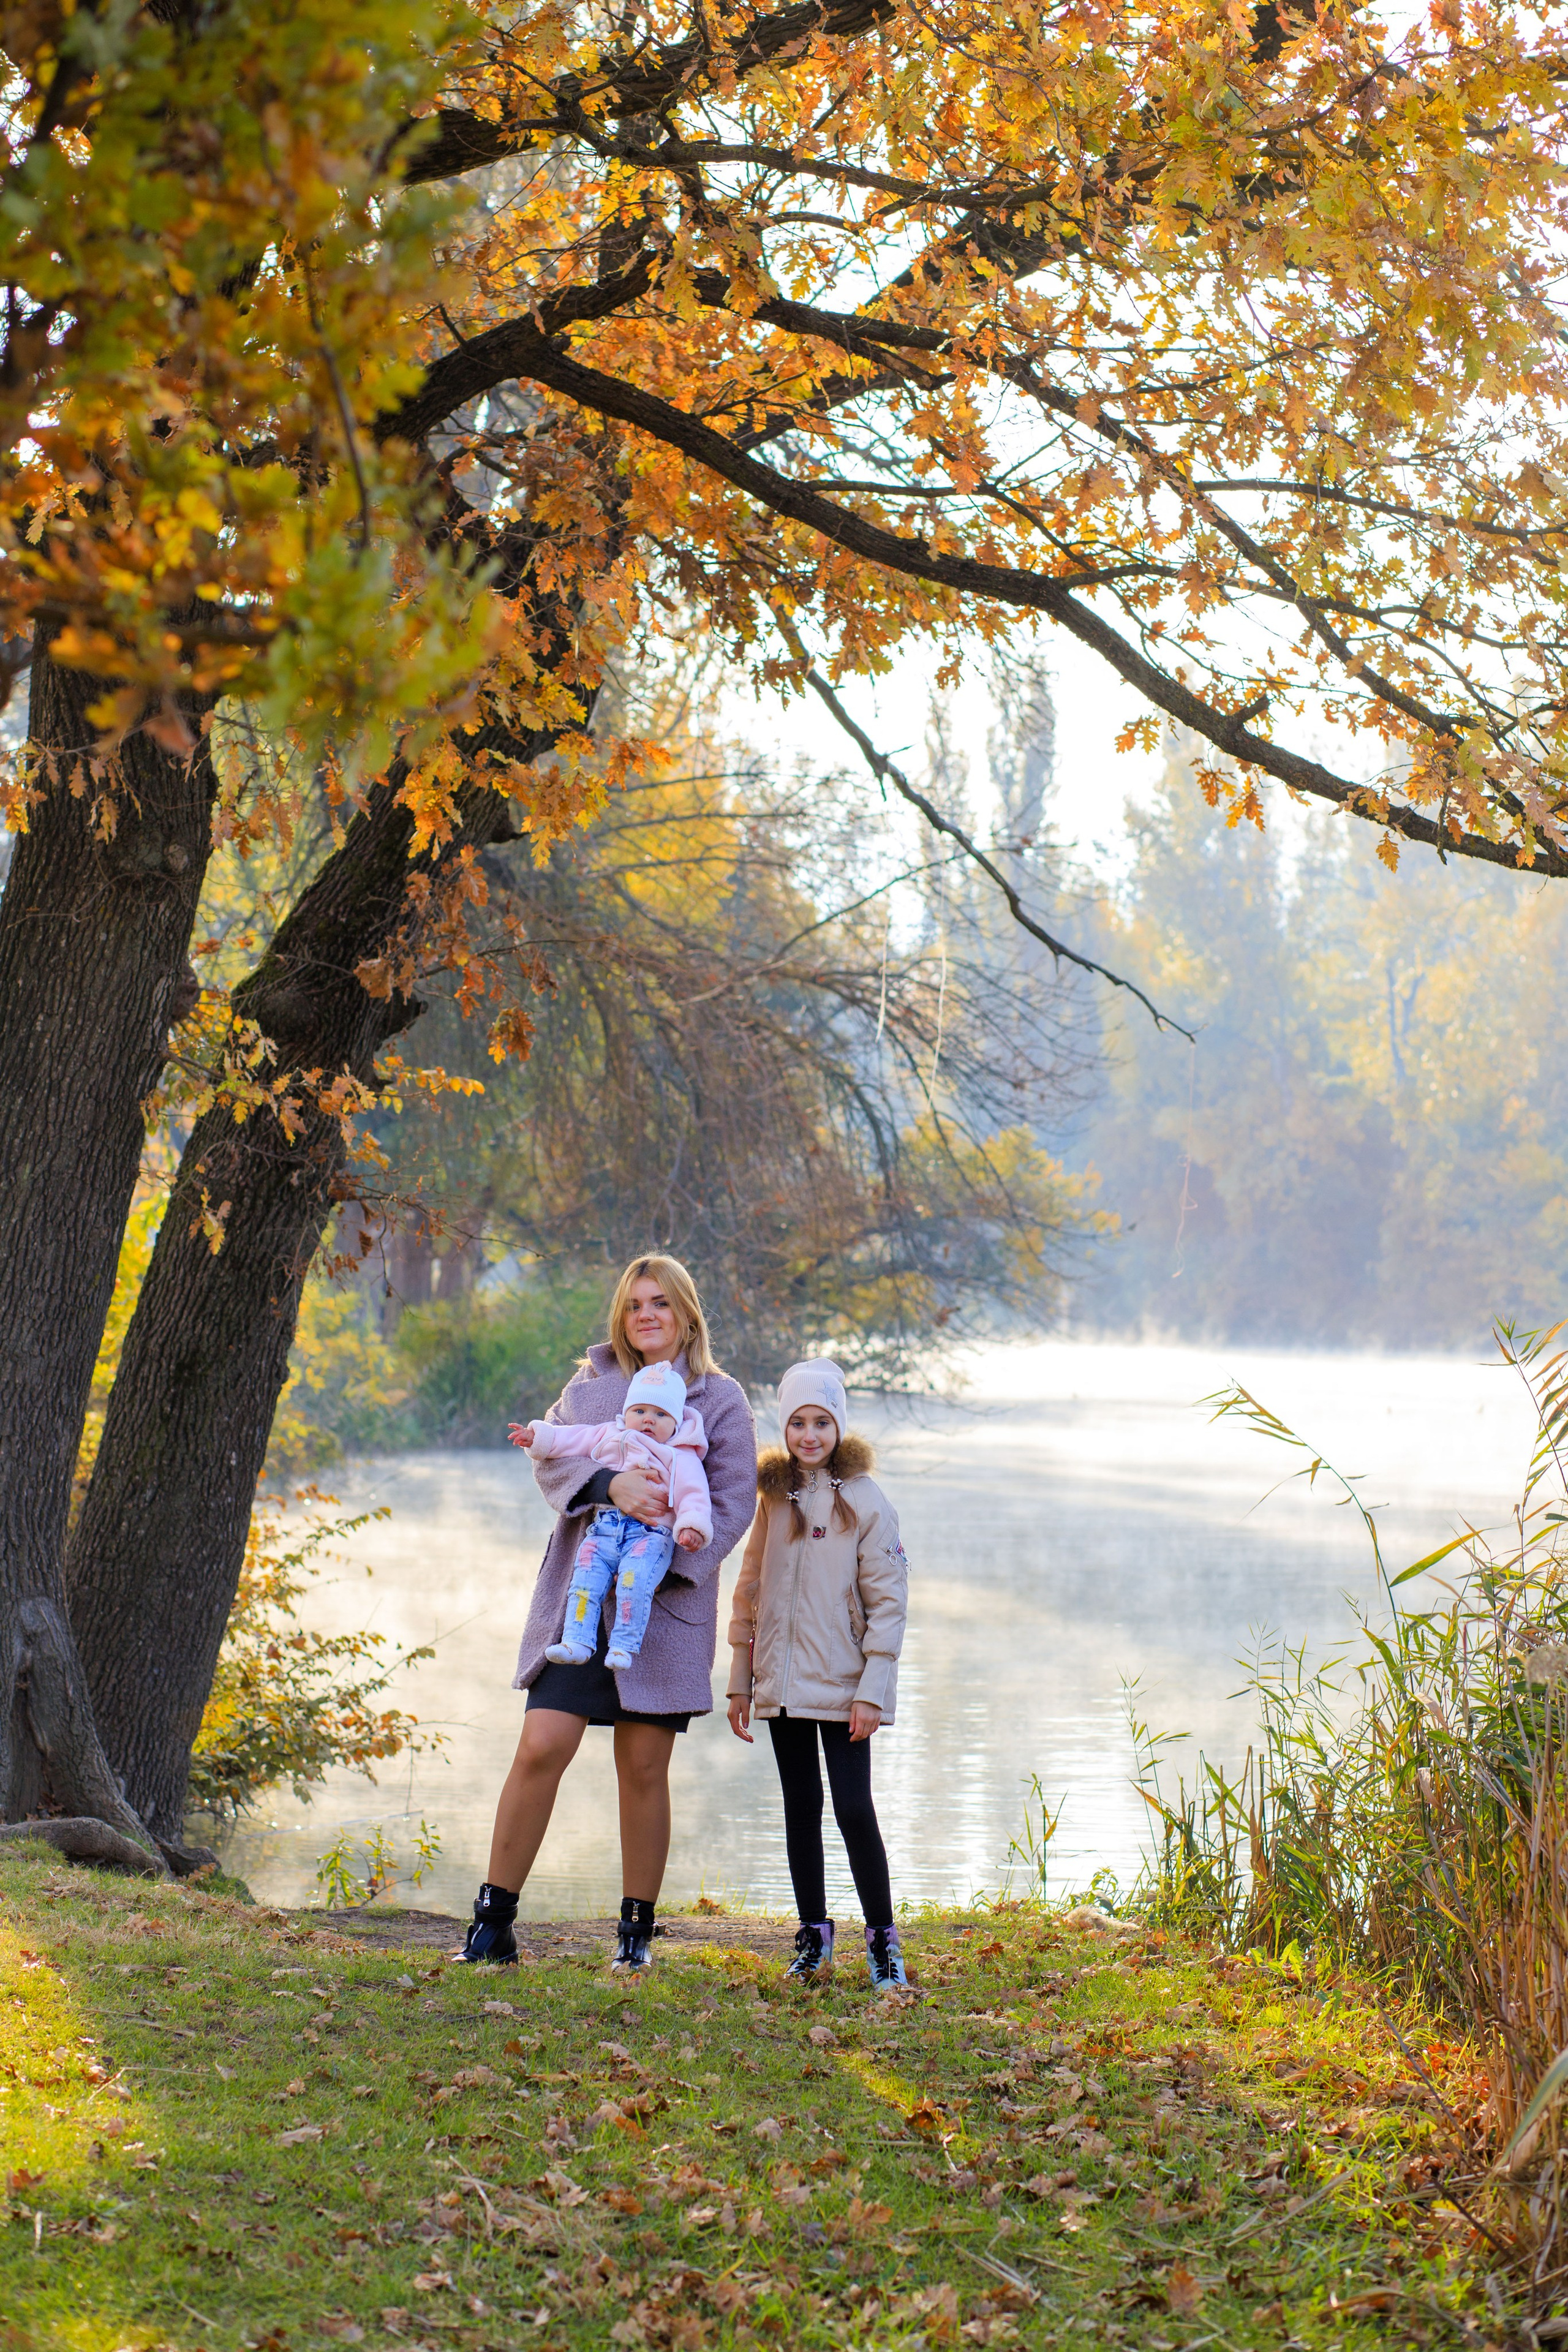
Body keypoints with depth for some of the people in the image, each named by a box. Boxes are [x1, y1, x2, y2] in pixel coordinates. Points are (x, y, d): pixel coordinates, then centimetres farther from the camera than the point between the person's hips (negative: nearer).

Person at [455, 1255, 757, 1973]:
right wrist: (609, 1484, -22)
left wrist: (673, 1564, -13)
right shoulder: (590, 1386, 13)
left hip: (664, 1604, -1)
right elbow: (551, 1455, -2)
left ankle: (637, 1929, 16)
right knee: (541, 1748, -10)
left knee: (643, 1768, 2)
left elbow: (733, 1502, 1)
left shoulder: (722, 1400, 7)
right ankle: (492, 1924, -2)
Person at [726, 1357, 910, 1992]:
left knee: (854, 1809, -7)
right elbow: (750, 1592, 13)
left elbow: (888, 1601, -8)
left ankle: (883, 1940, 3)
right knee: (801, 1809, 10)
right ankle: (813, 1937, 19)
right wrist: (739, 1682, 10)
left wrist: (872, 1692, -13)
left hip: (841, 1685, -4)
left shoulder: (865, 1500, -5)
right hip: (783, 1682, 4)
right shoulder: (773, 1497, 9)